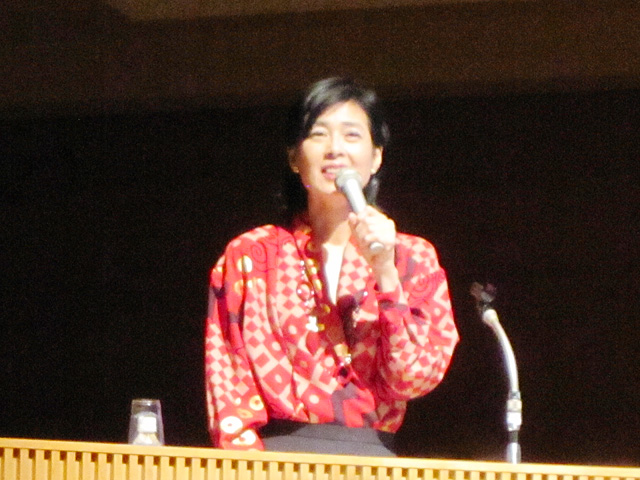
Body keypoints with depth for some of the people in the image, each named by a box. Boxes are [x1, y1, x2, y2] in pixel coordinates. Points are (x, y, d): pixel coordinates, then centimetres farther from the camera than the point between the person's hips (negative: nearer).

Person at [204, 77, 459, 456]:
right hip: (277, 455, 0)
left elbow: (415, 380, 3)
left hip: (372, 460, 1)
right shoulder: (249, 255, 12)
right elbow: (226, 383, 6)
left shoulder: (413, 258, 13)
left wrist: (386, 275, -5)